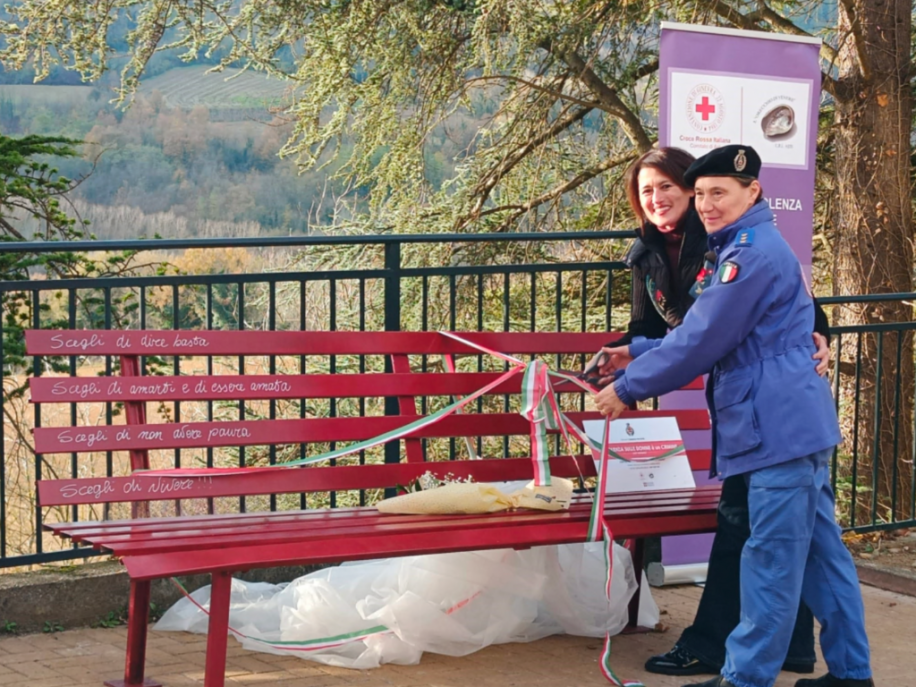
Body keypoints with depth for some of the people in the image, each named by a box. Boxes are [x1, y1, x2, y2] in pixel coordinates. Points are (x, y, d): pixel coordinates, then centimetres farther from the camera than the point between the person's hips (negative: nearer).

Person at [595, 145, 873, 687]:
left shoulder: (752, 252, -12)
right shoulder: (751, 246, 21)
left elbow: (703, 342, -14)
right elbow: (711, 336, 26)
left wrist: (629, 387, -6)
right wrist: (637, 353, 19)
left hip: (780, 428, -11)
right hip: (797, 423, 11)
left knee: (771, 558, -5)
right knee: (819, 550, 12)